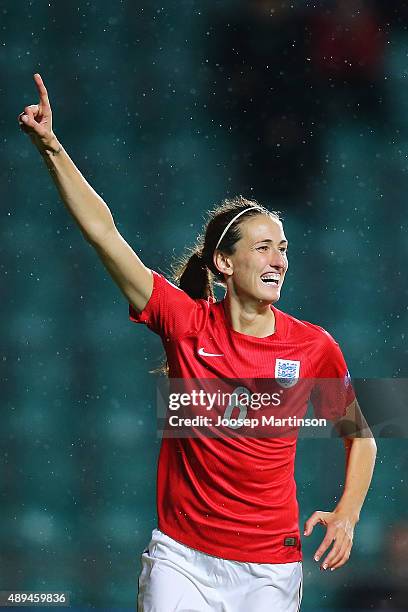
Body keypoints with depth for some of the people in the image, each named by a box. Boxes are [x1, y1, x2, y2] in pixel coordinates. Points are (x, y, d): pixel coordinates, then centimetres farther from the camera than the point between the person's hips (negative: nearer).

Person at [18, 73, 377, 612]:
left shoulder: (314, 347, -2)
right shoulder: (187, 324, -3)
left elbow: (360, 434, 11)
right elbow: (105, 234, -6)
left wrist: (347, 515, -4)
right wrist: (52, 148, -11)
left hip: (270, 568, 1)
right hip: (181, 558, 0)